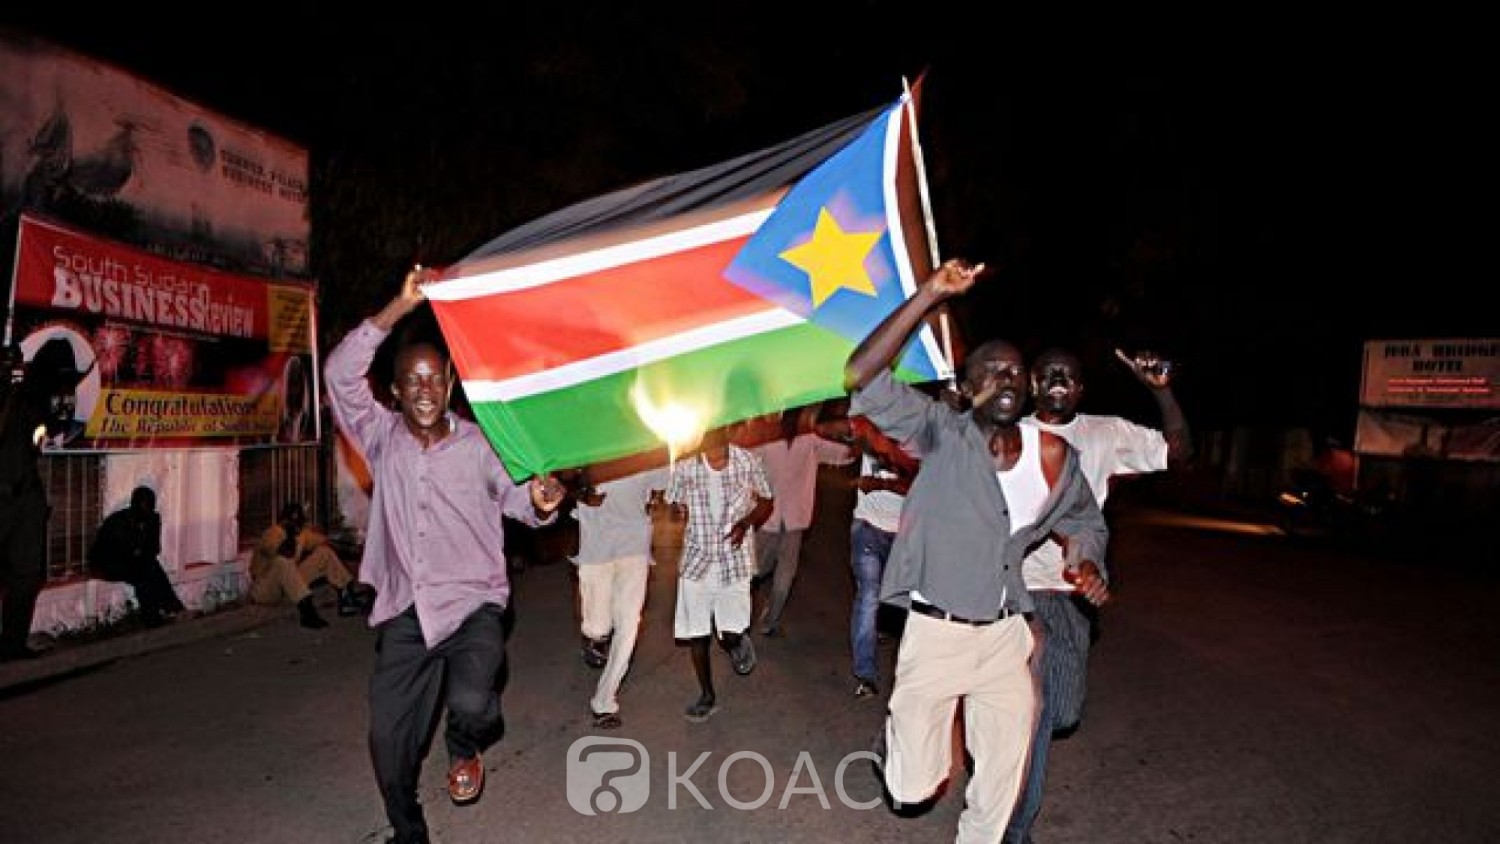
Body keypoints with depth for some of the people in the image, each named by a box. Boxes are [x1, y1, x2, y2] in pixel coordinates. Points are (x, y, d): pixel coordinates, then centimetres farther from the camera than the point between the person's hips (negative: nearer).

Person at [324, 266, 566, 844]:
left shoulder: (479, 444, -3)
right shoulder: (381, 436, 0)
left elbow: (514, 497, 4)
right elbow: (340, 373, -12)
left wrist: (540, 502, -21)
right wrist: (400, 307, -20)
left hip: (473, 604, -2)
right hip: (404, 612, 3)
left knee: (470, 703, -27)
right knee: (388, 737, 9)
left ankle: (465, 749, 13)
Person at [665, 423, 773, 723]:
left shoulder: (748, 462, -8)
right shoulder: (685, 468, -5)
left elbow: (766, 502, 3)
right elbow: (676, 506, 11)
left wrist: (746, 523, -14)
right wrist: (680, 511, -11)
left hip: (734, 560, -2)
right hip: (696, 560, 2)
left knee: (731, 634, -8)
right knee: (695, 632, 7)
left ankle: (739, 642, 31)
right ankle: (707, 696, 28)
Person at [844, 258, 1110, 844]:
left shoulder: (1055, 457, 0)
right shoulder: (943, 432, -14)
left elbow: (1085, 521, 20)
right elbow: (862, 377, -28)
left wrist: (1089, 563, -3)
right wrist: (931, 294, -31)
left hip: (1005, 635, 4)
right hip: (935, 631, -4)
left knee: (1002, 778, 17)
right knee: (914, 788, 5)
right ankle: (893, 738, 39)